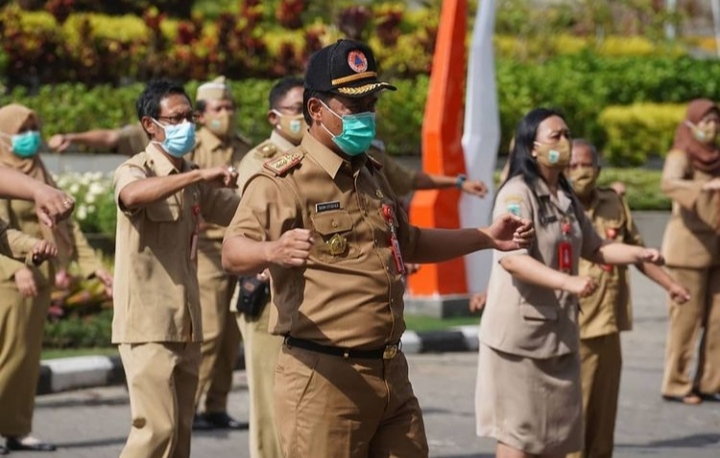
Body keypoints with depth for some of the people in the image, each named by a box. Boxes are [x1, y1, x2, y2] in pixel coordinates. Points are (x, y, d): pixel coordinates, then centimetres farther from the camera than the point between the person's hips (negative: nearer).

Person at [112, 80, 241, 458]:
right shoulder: (135, 170, -9)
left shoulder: (193, 180, 14)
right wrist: (199, 175, -39)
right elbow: (132, 194, -33)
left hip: (185, 324, 8)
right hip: (148, 324, -8)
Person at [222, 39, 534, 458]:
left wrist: (486, 238, 28)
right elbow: (234, 252, -23)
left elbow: (409, 243, 34)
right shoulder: (284, 180, -9)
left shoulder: (372, 176, 18)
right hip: (324, 376, -8)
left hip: (391, 374, 8)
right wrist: (273, 251, -45)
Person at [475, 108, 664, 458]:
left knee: (556, 430, 13)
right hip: (520, 330, -8)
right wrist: (568, 282, -38)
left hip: (559, 330, 8)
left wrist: (639, 254, 5)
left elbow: (594, 248, 23)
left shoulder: (566, 199, 12)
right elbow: (511, 257, -27)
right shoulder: (517, 194, -14)